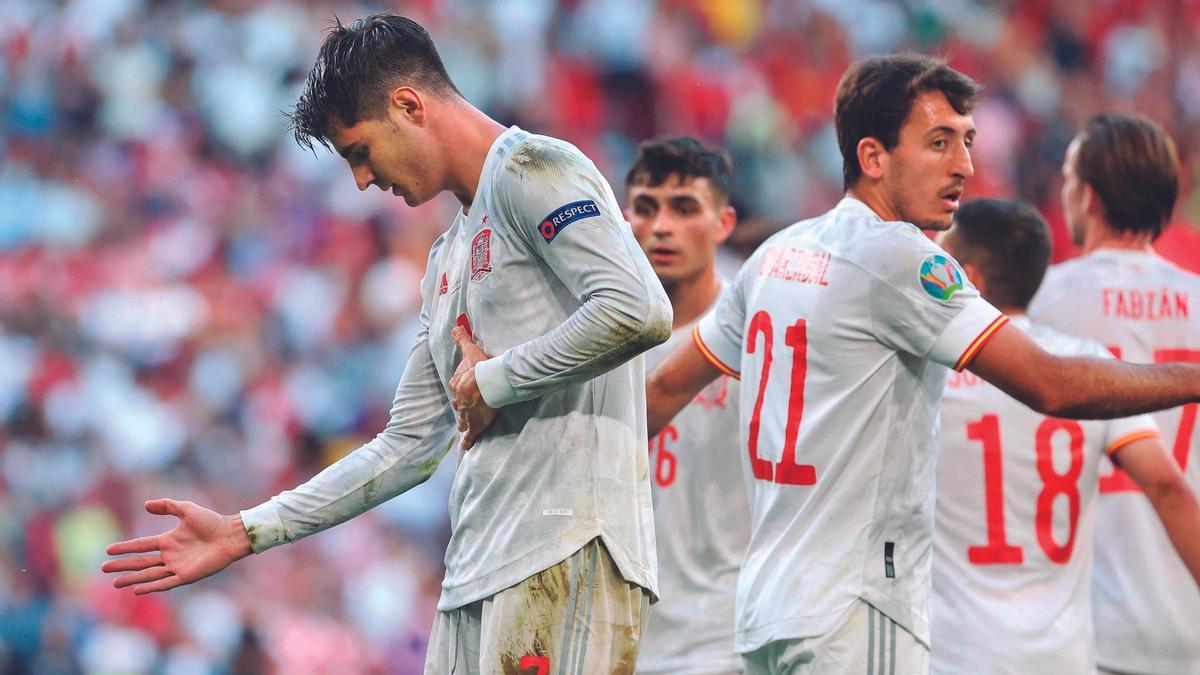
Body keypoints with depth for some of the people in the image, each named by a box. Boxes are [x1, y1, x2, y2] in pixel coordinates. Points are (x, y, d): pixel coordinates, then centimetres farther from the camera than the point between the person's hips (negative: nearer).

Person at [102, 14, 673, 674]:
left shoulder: (528, 168, -2)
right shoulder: (448, 259, 26)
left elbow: (638, 313, -18)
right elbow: (408, 446, 27)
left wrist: (491, 381, -7)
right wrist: (244, 533, 24)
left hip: (565, 557, -9)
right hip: (478, 570, 9)